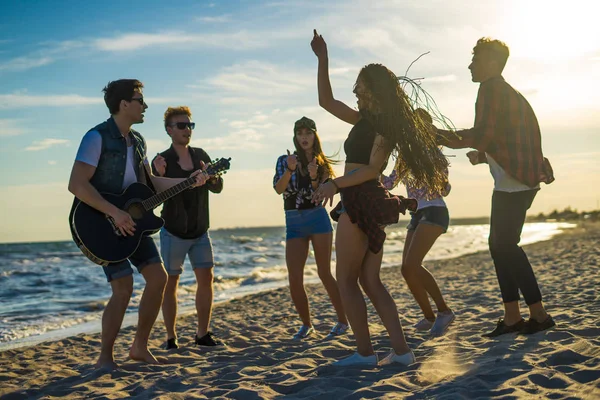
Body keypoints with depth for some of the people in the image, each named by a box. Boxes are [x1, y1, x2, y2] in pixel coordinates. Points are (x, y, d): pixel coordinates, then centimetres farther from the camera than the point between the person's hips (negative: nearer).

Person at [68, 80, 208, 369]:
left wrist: (190, 181, 11)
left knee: (158, 278, 4)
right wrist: (114, 212, -27)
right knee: (123, 289, -13)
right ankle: (105, 358, 4)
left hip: (133, 220, 8)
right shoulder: (98, 137, -15)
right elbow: (76, 184, -23)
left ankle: (139, 347, 17)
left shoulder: (137, 141, 11)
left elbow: (149, 182, 18)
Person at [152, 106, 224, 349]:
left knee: (206, 278, 0)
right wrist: (160, 175, -33)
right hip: (173, 233, -4)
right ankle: (171, 338, 7)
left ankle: (203, 334, 11)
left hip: (200, 231, 5)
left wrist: (211, 176, -18)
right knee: (171, 283, -1)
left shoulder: (201, 156, 6)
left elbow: (217, 188, 4)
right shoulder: (162, 161, -8)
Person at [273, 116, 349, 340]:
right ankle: (306, 324, 13)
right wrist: (289, 170, -27)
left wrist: (314, 178, -20)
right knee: (294, 279, -4)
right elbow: (278, 188, -10)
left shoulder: (322, 164, 6)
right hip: (293, 223, 1)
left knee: (324, 273, -3)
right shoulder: (285, 160, 5)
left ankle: (343, 321, 7)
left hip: (318, 219, -1)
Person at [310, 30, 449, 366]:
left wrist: (336, 183, -25)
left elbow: (372, 168, -16)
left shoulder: (384, 124, -8)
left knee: (346, 281, -4)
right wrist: (323, 60, 20)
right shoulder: (365, 120, 18)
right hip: (365, 203, 9)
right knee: (370, 281, 7)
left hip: (362, 202, -9)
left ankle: (365, 352, -2)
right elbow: (326, 101, 24)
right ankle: (401, 350, 5)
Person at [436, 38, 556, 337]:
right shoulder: (509, 93, 22)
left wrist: (457, 140, -4)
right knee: (500, 245, 10)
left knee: (505, 245, -6)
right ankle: (512, 317, 11)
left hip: (513, 181, -10)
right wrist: (482, 156, 18)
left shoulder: (491, 88, -9)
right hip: (519, 180, 10)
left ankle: (539, 314, -2)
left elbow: (484, 133, -18)